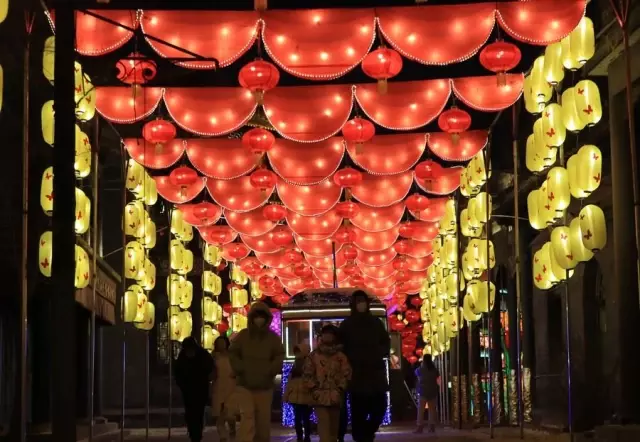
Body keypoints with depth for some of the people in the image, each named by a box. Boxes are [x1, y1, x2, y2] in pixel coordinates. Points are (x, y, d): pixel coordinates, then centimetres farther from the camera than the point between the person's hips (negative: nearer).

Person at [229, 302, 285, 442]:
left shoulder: (273, 337, 2)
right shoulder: (242, 336, 0)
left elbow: (279, 356, 2)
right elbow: (233, 354, 2)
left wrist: (271, 371, -12)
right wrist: (240, 369, -11)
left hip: (265, 386, 2)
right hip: (244, 385, -2)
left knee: (263, 422, 8)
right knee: (247, 418, -17)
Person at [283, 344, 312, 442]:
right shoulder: (296, 364, 16)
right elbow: (290, 381, 18)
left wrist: (313, 396, -17)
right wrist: (286, 395, 14)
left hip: (306, 397, -7)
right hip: (295, 396, 7)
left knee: (305, 419, -1)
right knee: (297, 419, 10)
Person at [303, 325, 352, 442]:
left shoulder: (341, 356, 4)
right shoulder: (314, 355, 6)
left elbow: (346, 374, 0)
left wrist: (340, 390, -7)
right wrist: (314, 389, -5)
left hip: (335, 396, 1)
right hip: (320, 396, -1)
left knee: (334, 428, 6)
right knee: (324, 426, -8)